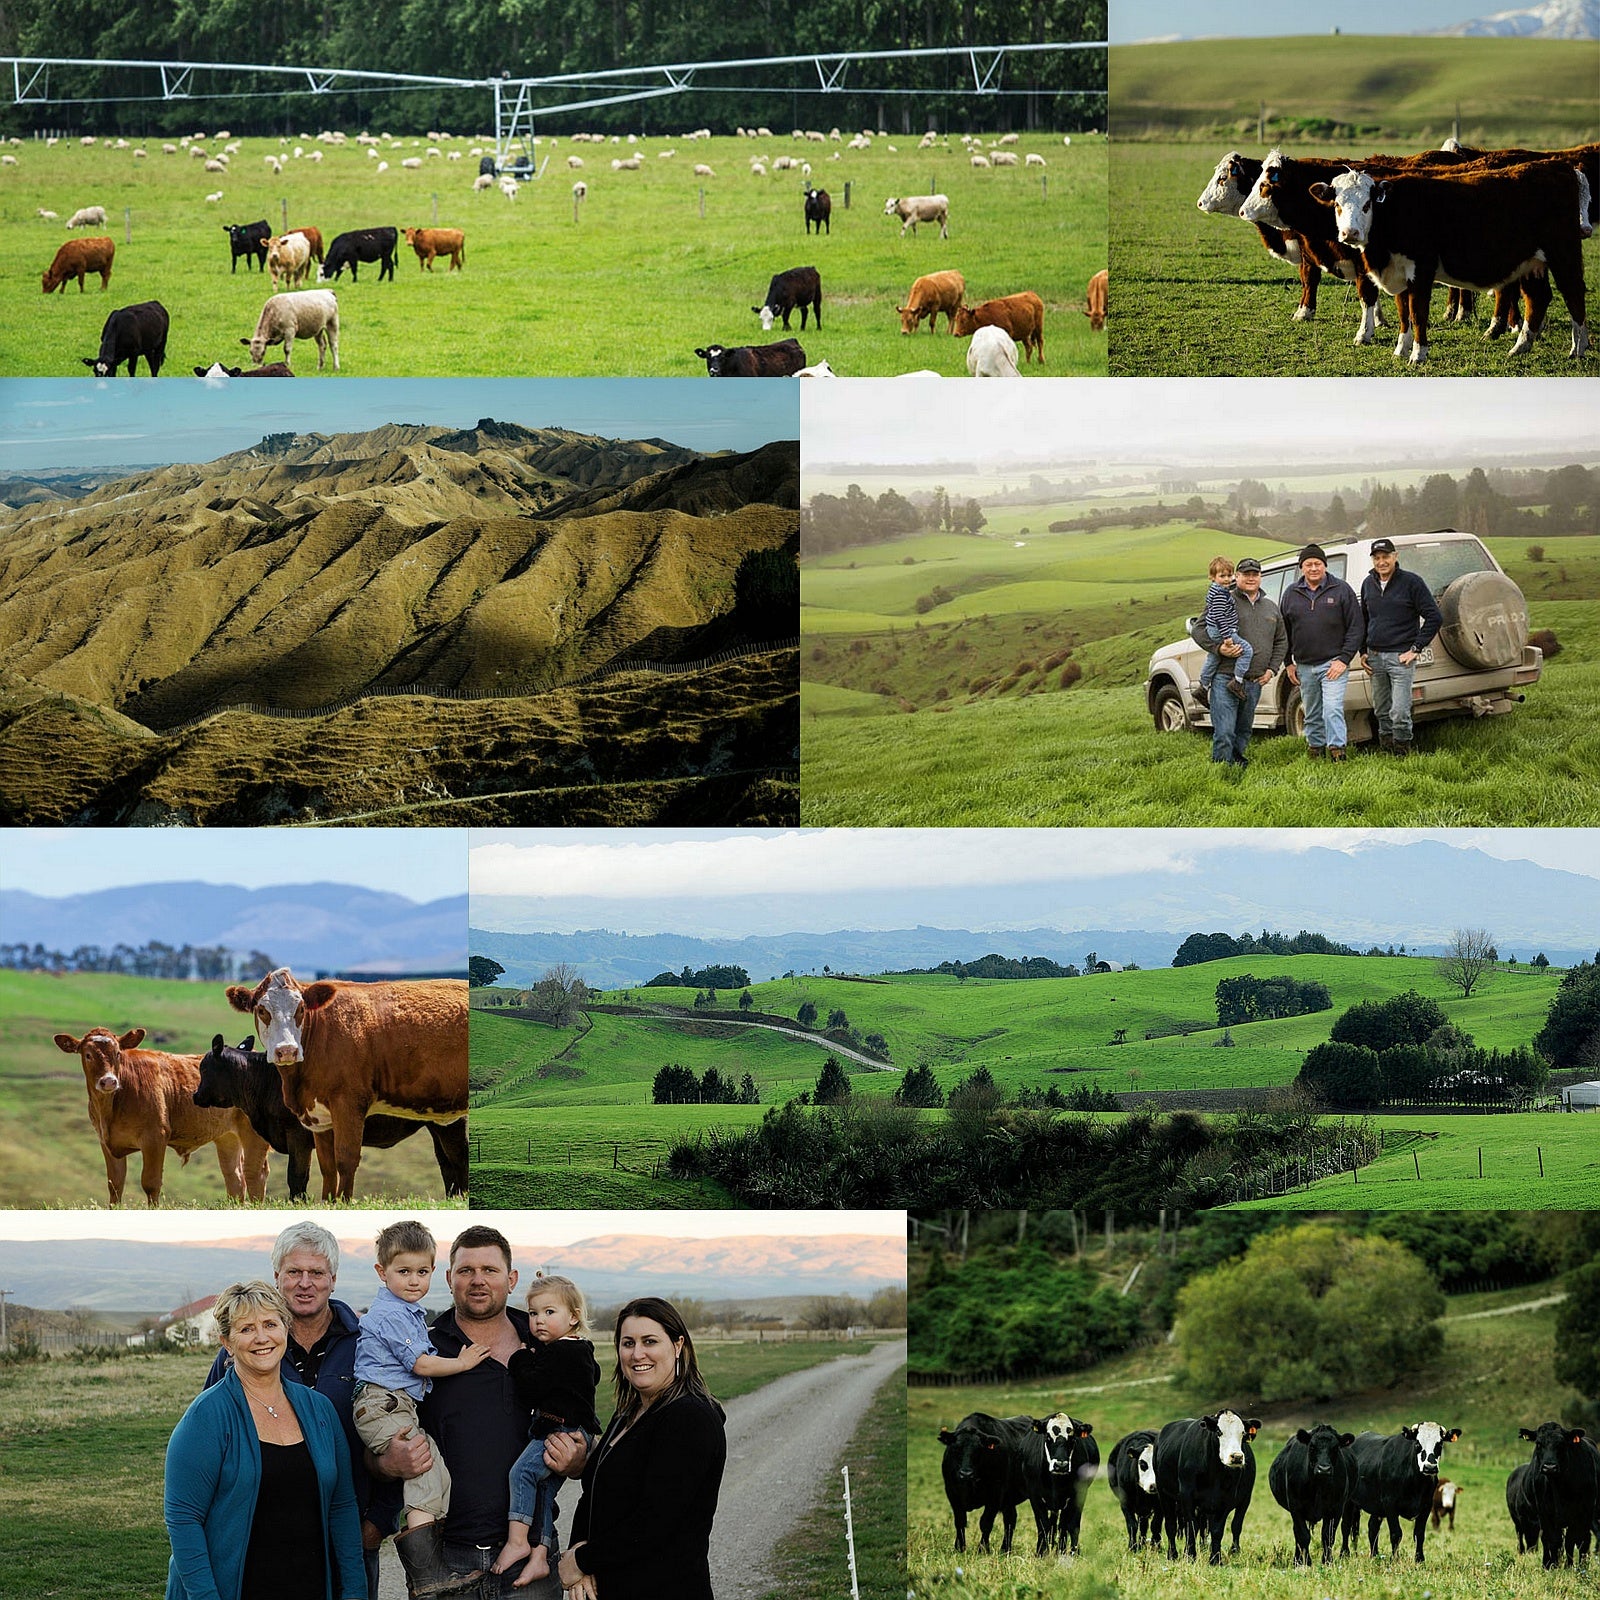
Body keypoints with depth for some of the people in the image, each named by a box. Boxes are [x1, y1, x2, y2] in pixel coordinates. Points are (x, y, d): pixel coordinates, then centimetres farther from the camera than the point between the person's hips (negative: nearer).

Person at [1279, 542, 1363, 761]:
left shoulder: (1341, 590, -1)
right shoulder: (1291, 594, 9)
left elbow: (1355, 628, -1)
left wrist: (1344, 659, -9)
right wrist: (1289, 663, 9)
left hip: (1333, 664, -4)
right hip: (1304, 666, 4)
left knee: (1333, 709, -15)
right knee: (1312, 714, 12)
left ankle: (1337, 750, -17)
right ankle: (1314, 747, 24)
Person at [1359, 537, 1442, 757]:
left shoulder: (1411, 582, -6)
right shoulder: (1368, 584, 11)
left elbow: (1434, 617, -6)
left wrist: (1416, 648, -9)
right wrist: (1363, 652, 15)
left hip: (1400, 657, -6)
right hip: (1375, 657, 6)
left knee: (1399, 712, -11)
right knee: (1381, 711, 11)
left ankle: (1403, 751, 0)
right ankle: (1385, 747, 22)